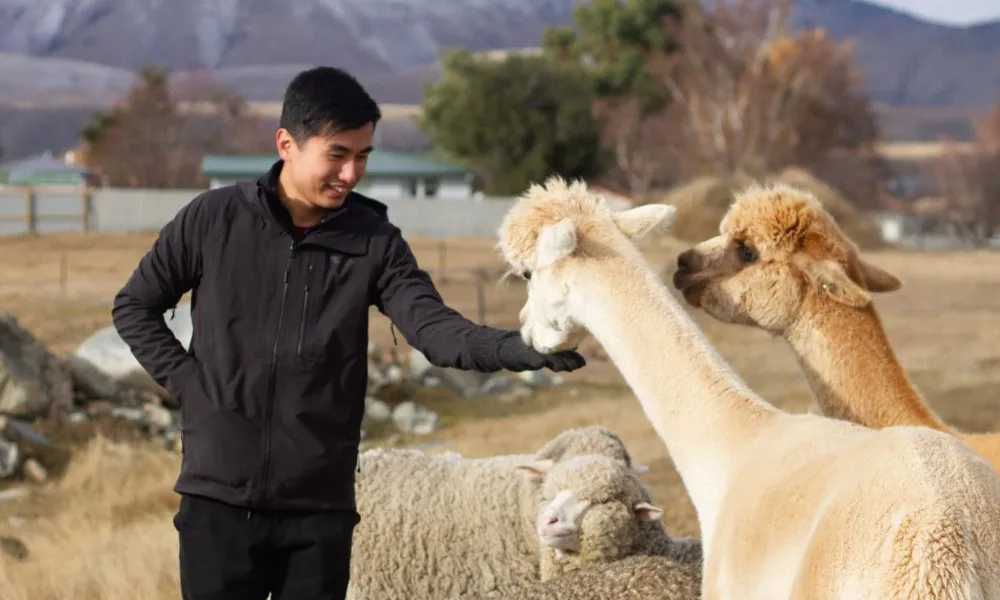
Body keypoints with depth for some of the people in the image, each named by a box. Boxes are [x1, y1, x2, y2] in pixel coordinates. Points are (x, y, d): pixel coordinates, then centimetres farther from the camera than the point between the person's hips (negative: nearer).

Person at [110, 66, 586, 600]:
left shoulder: (374, 241, 0)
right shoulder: (214, 219, -3)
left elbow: (432, 325, -14)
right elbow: (134, 307, 9)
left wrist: (521, 349, -33)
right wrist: (185, 381, -5)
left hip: (321, 507, 1)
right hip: (219, 498, -1)